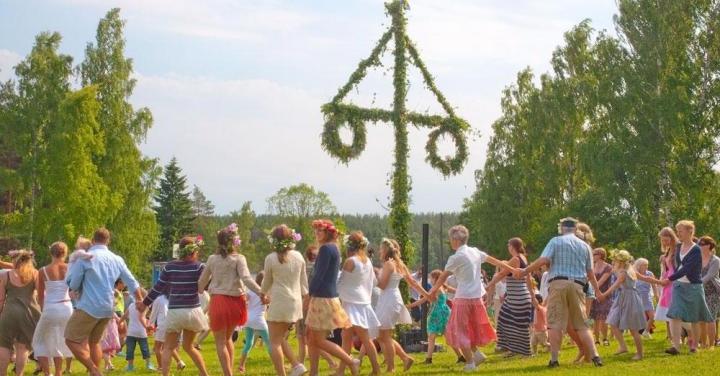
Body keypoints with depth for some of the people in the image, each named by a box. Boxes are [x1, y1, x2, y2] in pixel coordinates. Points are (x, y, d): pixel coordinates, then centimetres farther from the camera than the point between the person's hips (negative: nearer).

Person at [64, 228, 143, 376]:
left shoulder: (85, 258, -8)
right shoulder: (117, 260, 9)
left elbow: (72, 284, -8)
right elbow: (132, 283, 15)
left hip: (89, 307, -6)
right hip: (107, 308, 6)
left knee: (72, 340, 0)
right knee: (94, 342, 21)